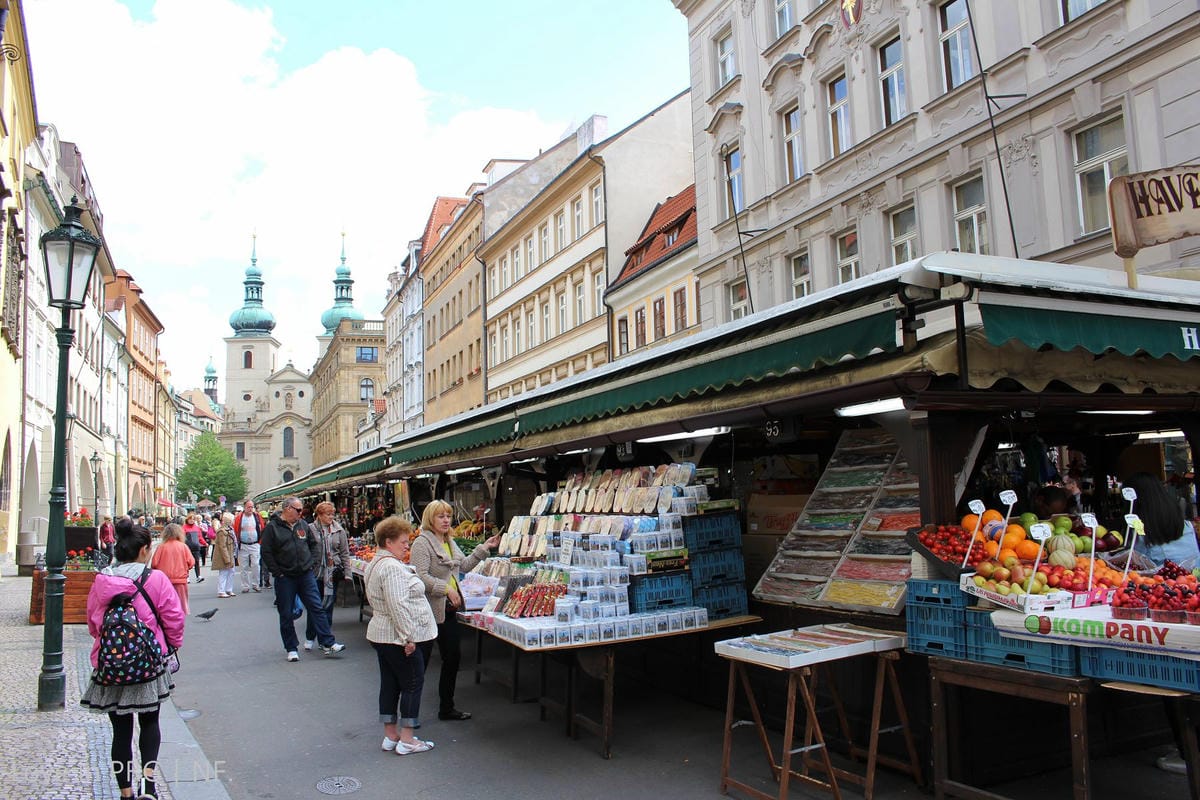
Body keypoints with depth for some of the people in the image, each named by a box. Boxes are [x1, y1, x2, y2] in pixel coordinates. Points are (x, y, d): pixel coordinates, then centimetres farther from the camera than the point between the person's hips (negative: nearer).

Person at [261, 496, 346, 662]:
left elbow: (315, 544, 18)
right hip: (284, 578, -3)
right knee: (286, 615, 6)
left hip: (306, 575, 4)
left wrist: (312, 562, 5)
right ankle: (291, 648, 18)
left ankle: (328, 643, 4)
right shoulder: (272, 528, -6)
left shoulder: (303, 526, 8)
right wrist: (278, 572, -12)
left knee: (316, 608, 1)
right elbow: (266, 553, -8)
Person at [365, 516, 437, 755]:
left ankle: (390, 735, 21)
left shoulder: (376, 564, 14)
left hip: (381, 635, 10)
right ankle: (406, 740, 2)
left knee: (390, 684, 14)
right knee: (413, 684, -2)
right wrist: (408, 637, -23)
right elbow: (397, 605, -26)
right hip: (399, 637, -10)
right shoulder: (392, 567, -20)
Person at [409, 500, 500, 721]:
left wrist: (484, 548, 18)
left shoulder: (450, 542, 15)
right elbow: (421, 577, -22)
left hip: (448, 610, 9)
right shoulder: (422, 543, -13)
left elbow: (464, 565, 23)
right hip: (429, 611, -9)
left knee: (453, 657, 12)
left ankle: (447, 708, 24)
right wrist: (447, 588, -25)